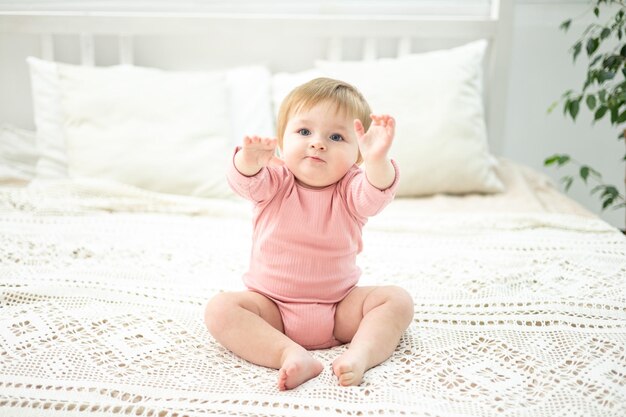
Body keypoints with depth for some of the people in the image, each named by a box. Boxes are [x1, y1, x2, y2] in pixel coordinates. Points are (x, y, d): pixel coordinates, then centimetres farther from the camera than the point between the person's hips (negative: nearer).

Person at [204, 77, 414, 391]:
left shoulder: (351, 189, -7)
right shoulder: (274, 181, -6)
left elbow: (376, 194, -28)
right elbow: (245, 182, -26)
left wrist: (378, 159, -50)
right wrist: (249, 160, -50)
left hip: (340, 309, 1)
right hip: (272, 309, 0)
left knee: (397, 300, -17)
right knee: (220, 308, -25)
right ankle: (290, 354, -37)